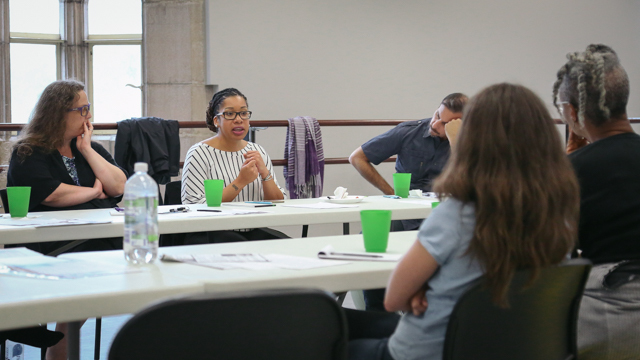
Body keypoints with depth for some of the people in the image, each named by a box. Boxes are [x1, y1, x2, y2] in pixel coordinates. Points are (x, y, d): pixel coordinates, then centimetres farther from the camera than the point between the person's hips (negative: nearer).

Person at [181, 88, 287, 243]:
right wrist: (240, 182, -17)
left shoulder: (257, 152, 14)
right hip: (211, 234, -5)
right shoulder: (199, 153, -3)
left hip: (254, 232, 5)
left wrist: (265, 173, -8)